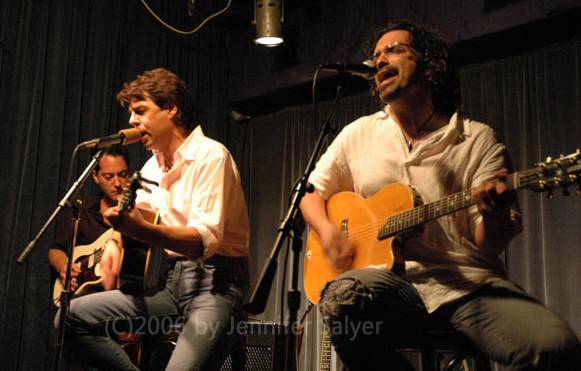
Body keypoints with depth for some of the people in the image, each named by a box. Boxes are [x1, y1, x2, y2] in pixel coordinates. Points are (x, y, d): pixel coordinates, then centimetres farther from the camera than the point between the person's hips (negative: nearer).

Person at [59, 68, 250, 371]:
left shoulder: (210, 155, -12)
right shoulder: (153, 165, 14)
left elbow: (205, 240, -24)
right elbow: (135, 212, 27)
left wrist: (141, 229, -38)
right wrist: (115, 240, 4)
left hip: (215, 281, -8)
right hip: (172, 280, 8)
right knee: (72, 316, -2)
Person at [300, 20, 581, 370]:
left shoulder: (478, 139, 5)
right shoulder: (358, 134, 13)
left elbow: (491, 244, 1)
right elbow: (312, 192, 22)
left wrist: (493, 216, -23)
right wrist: (326, 230, 1)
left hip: (470, 283, -1)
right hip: (393, 282, 2)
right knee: (345, 295, -35)